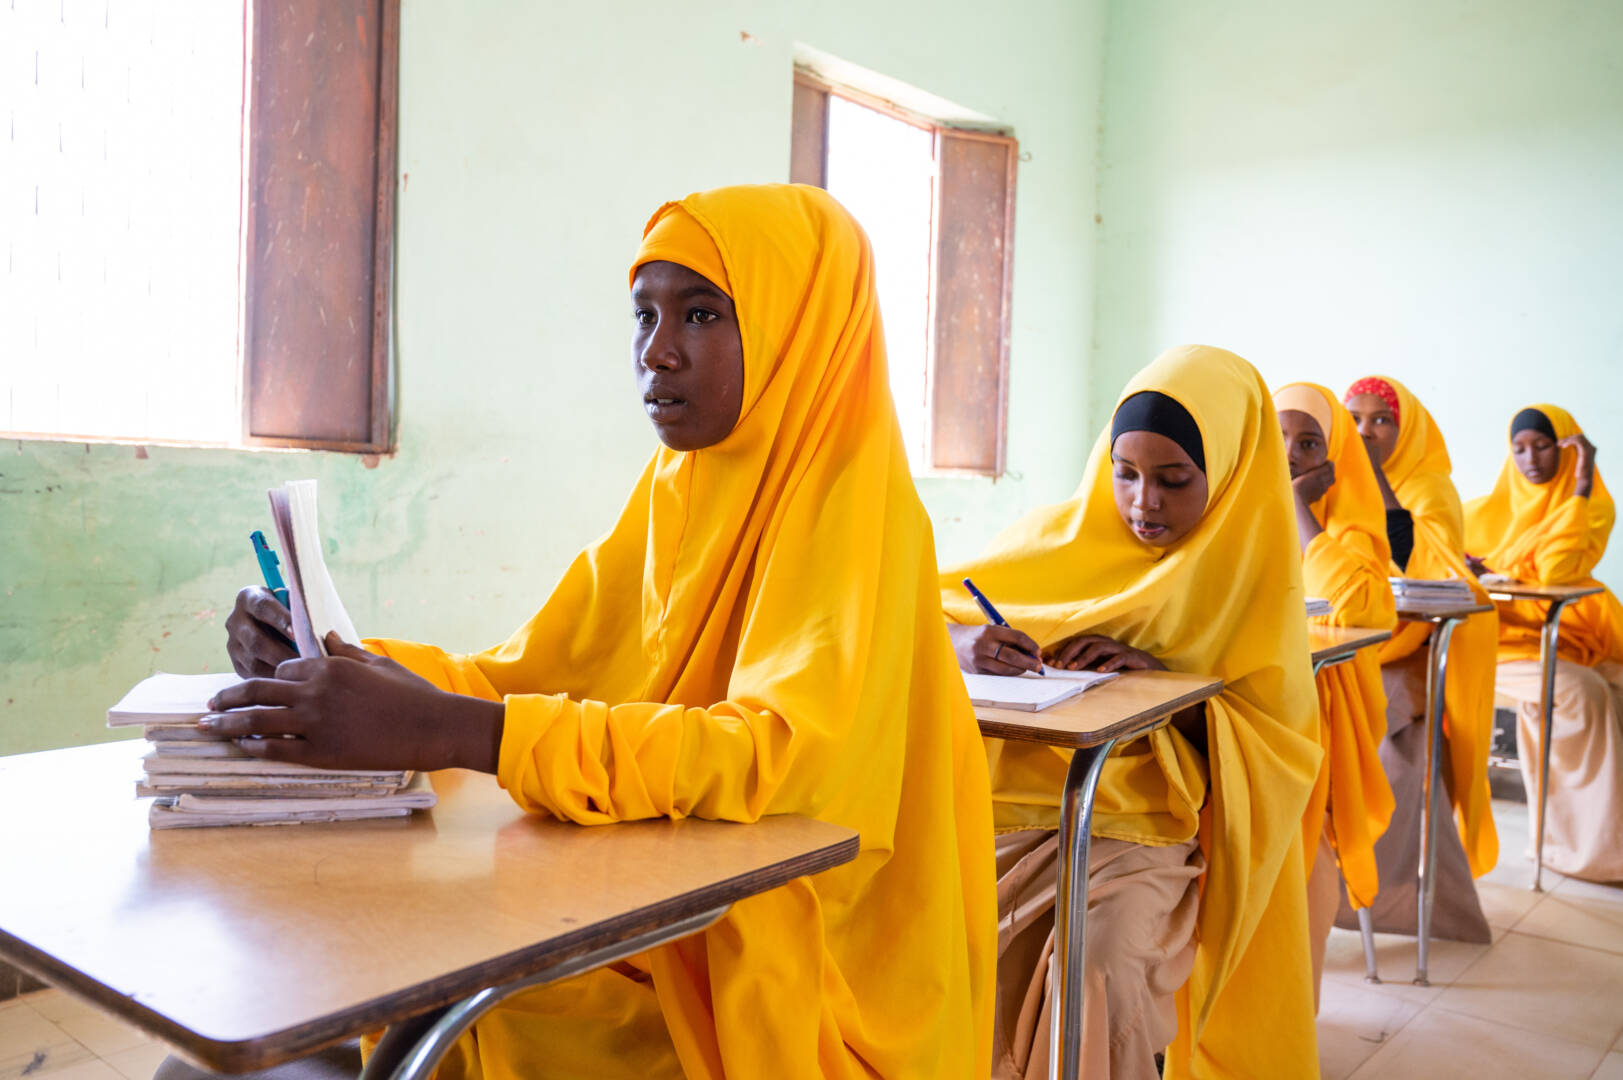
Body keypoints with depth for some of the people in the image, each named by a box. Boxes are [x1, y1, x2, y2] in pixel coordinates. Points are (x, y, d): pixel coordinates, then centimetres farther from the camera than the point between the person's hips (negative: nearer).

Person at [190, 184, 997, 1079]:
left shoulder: (852, 510, -15)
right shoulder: (673, 497, 6)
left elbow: (787, 751, -30)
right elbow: (521, 674, 6)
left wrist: (449, 732, -36)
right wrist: (346, 666, -12)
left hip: (780, 991, -5)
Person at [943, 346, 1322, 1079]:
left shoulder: (1253, 574, 3)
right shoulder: (1057, 537, 1)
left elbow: (1276, 741, 3)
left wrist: (1165, 678, -15)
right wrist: (962, 646, -22)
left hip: (1145, 826, -1)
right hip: (1012, 803, 1)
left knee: (1102, 974, -26)